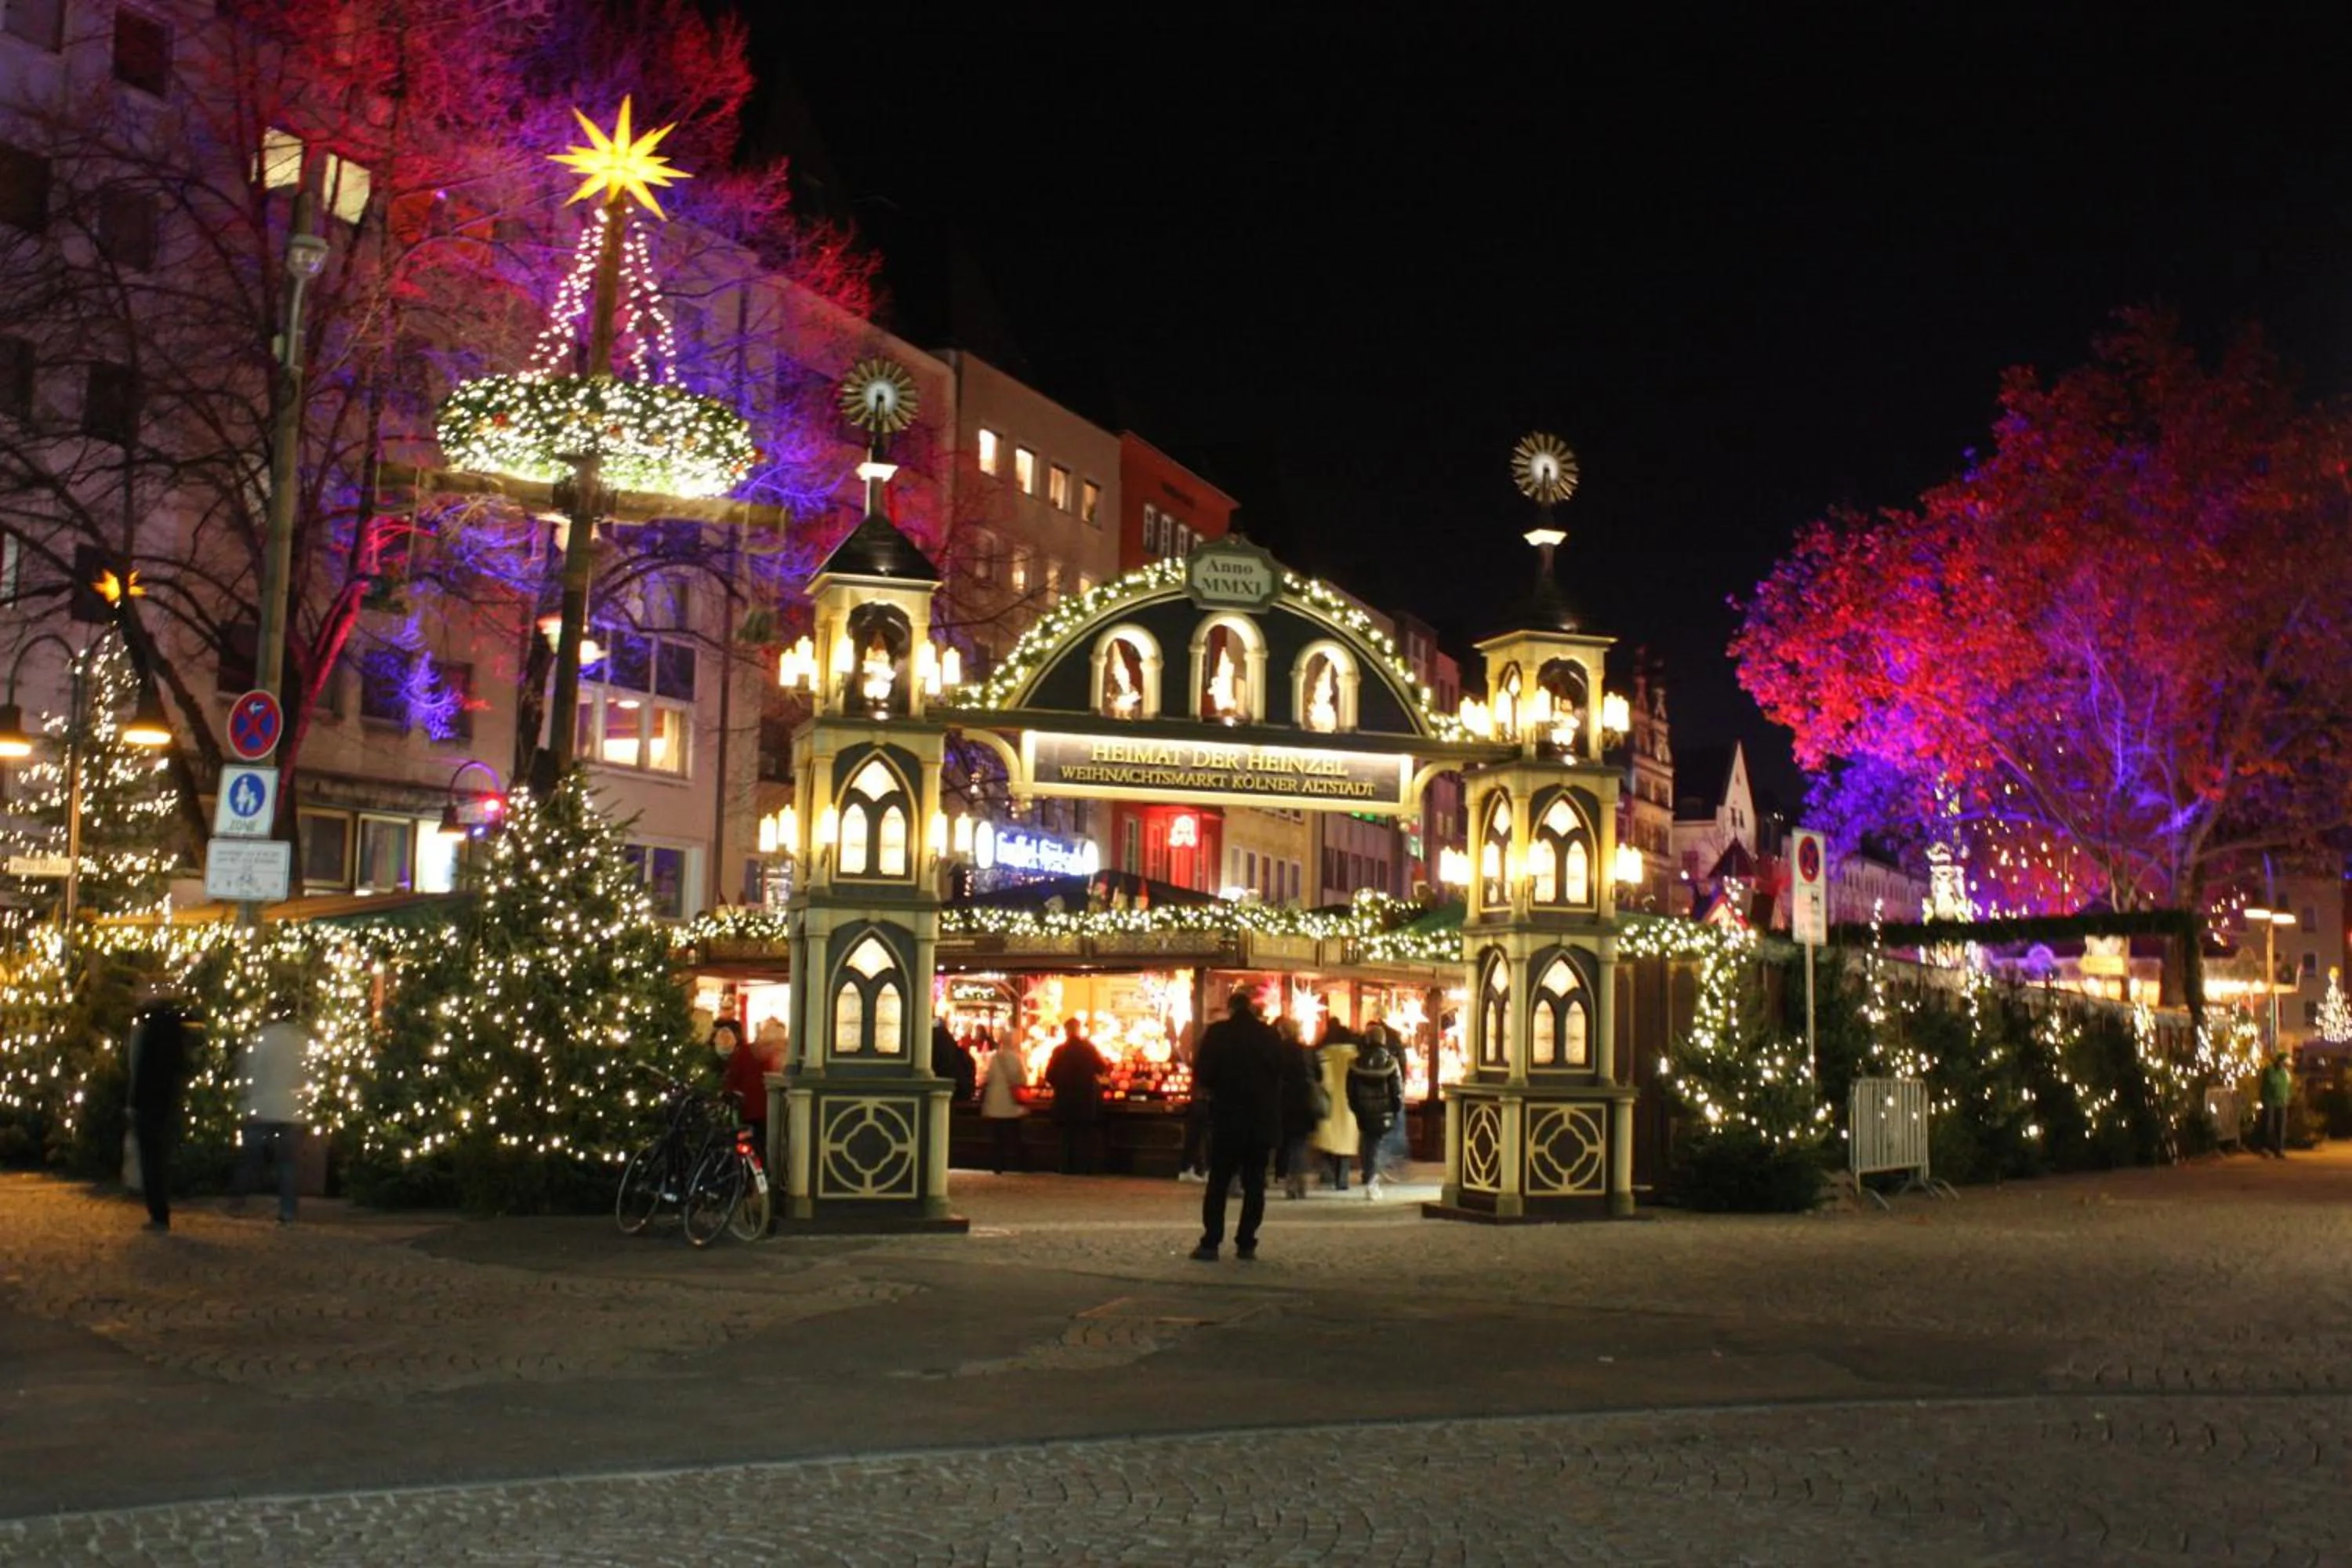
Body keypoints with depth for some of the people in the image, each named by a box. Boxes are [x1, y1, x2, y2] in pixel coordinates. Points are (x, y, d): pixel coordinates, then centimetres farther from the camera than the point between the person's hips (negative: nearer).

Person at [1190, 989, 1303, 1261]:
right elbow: (1293, 1070, 5)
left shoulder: (1217, 1033, -6)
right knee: (1254, 1183, 8)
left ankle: (1211, 1243, -2)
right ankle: (1246, 1244, 4)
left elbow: (1203, 1073, -9)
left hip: (1228, 1118, -2)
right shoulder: (1269, 1035, 2)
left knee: (1218, 1182, 4)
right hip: (1262, 1119, 2)